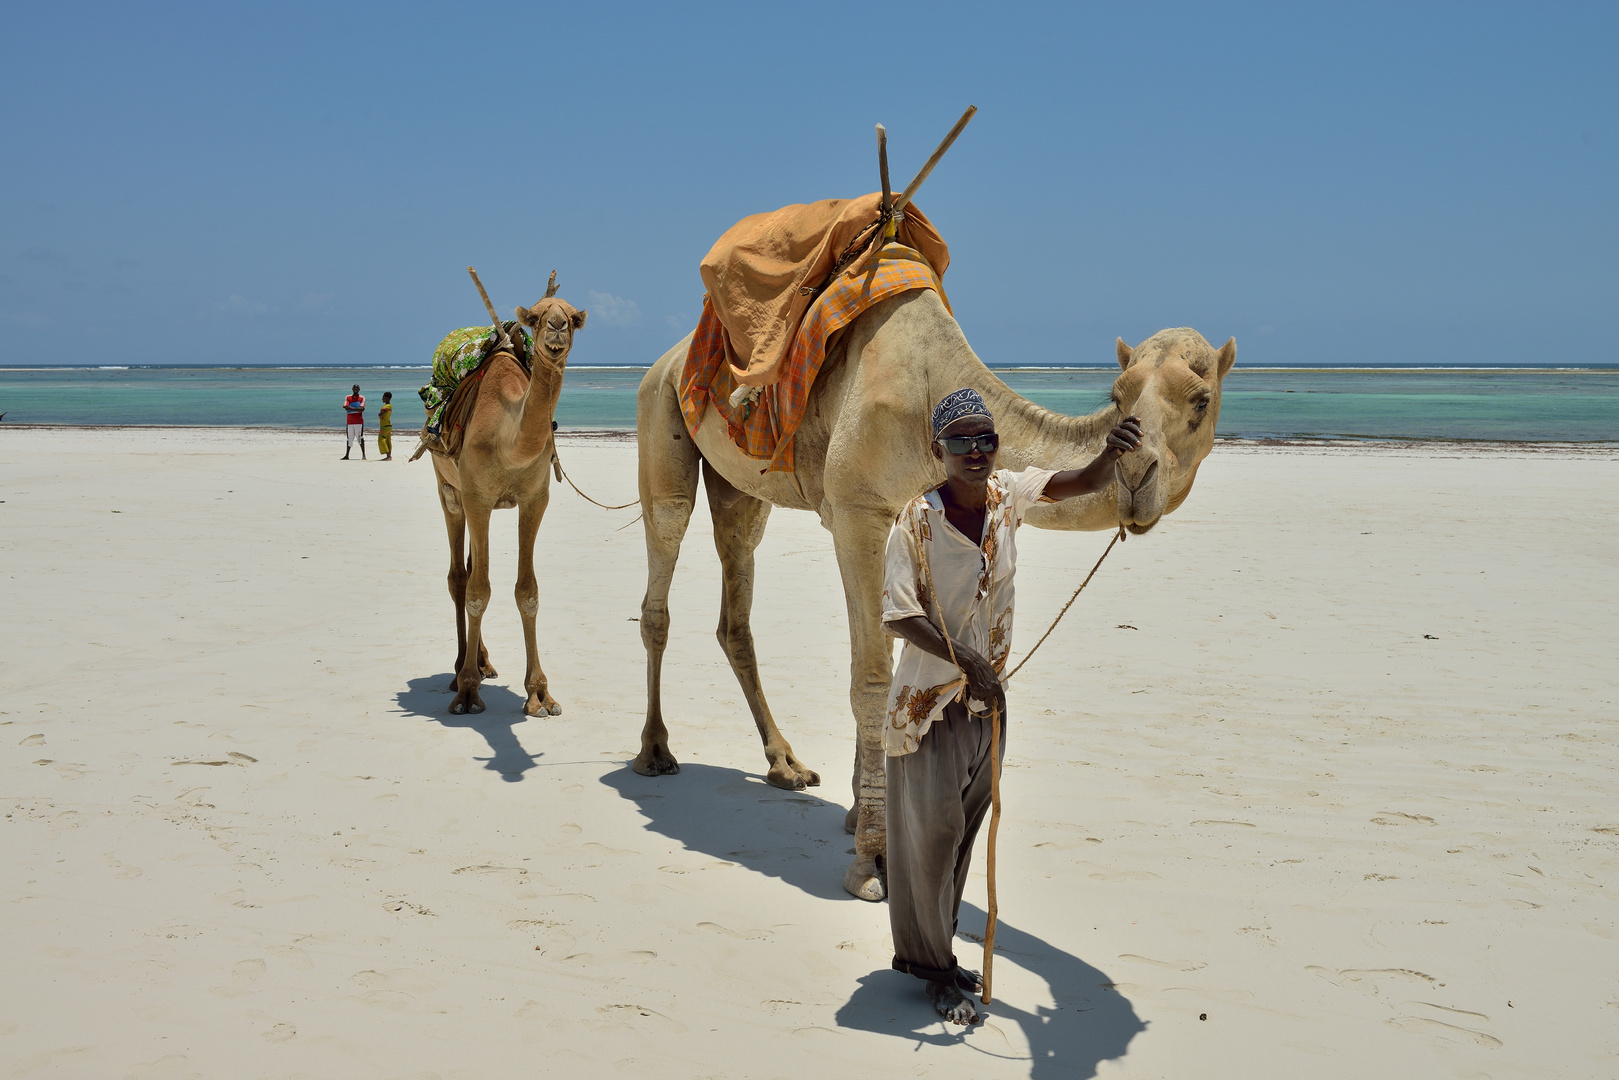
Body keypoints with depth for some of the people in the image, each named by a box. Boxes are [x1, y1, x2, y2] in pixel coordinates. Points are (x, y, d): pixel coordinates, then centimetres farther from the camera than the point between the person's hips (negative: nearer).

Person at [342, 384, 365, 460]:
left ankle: (363, 455, -7)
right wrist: (356, 409, -14)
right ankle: (346, 455, 16)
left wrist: (351, 408, -13)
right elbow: (346, 407, -7)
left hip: (359, 421, -2)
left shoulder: (362, 398, 4)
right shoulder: (348, 398, 9)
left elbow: (362, 409, -11)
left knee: (360, 438, -7)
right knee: (349, 439, 9)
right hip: (350, 421, 2)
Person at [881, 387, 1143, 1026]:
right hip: (930, 701, -5)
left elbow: (1086, 482, -12)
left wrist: (1115, 452, -35)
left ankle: (932, 952, 30)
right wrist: (965, 660, -28)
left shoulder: (1008, 494, -3)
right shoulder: (918, 519, -17)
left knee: (962, 829, 15)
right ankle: (933, 967, 18)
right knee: (930, 828, 2)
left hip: (987, 694, 6)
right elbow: (900, 615, -18)